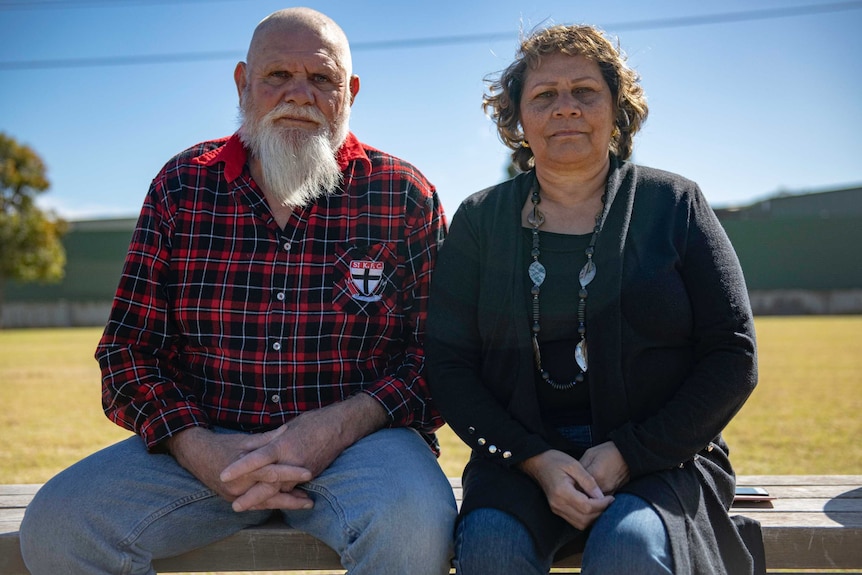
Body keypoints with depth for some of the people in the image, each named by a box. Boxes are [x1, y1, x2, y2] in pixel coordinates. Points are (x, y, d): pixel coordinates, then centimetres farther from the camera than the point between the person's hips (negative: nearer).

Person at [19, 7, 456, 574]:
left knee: (411, 521, -34)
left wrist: (339, 427, -19)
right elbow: (129, 348, 6)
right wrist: (196, 448, -13)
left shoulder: (404, 196, 1)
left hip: (358, 438, -2)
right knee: (57, 525, -20)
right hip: (207, 445, 2)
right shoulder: (181, 187, 6)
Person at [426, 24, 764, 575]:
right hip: (521, 451, 1)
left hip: (659, 453, 0)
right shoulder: (480, 219, 8)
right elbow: (448, 363, 4)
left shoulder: (674, 204, 4)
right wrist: (534, 459, -12)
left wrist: (629, 453, -10)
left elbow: (733, 357, 1)